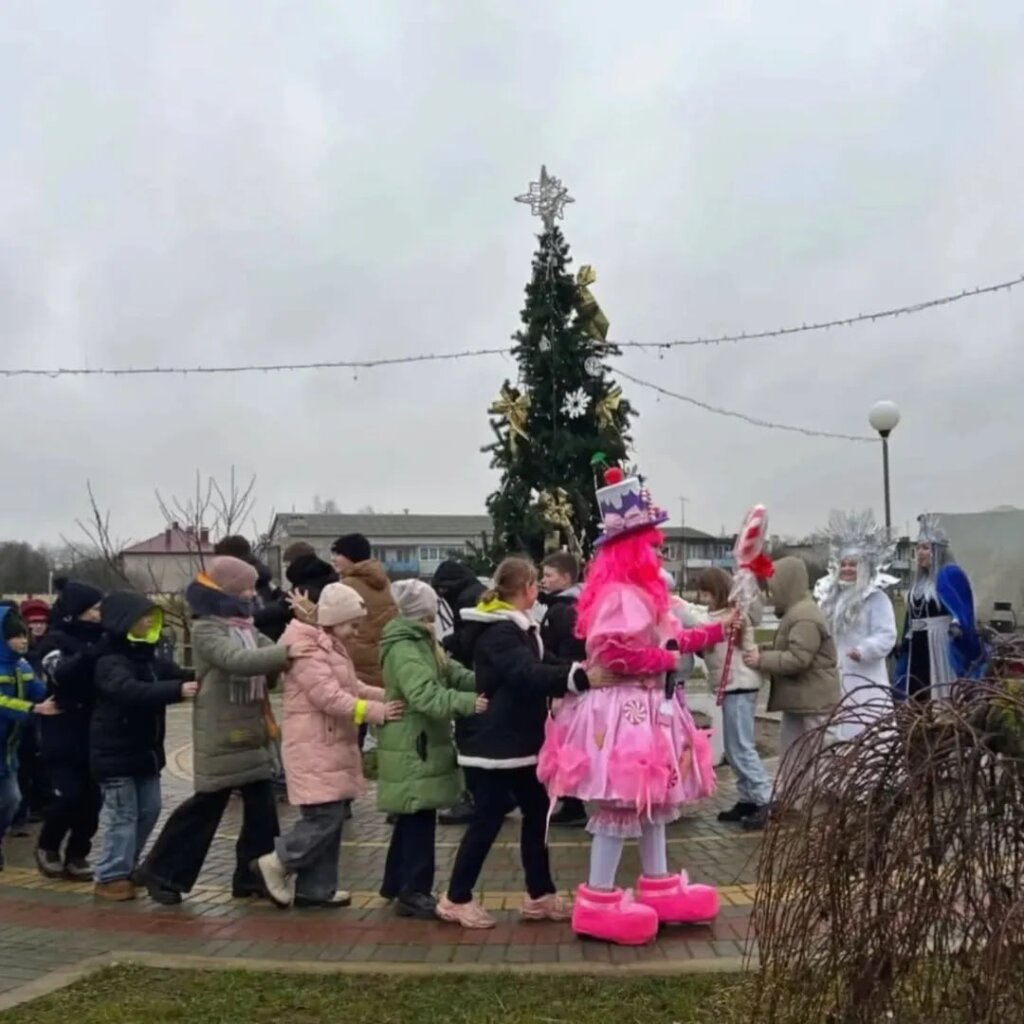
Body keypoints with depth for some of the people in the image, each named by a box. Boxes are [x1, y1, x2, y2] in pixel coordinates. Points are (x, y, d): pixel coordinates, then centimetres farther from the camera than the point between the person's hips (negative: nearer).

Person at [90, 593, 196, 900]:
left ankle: (126, 868, 28)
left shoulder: (149, 659, 10)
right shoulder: (110, 663, -19)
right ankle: (110, 877, 9)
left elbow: (179, 676, 8)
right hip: (115, 753, -9)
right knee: (123, 815, -3)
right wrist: (177, 690, -45)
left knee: (148, 811, 14)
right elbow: (131, 691, -37)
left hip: (146, 750, 9)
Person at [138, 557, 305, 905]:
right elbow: (237, 661, -30)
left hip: (251, 731, 8)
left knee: (261, 804, 6)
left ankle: (252, 875, 17)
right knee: (208, 803, 0)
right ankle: (161, 871, 16)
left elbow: (269, 659, 6)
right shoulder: (206, 629, -13)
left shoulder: (245, 627, 13)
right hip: (222, 734, -8)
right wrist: (286, 653, -38)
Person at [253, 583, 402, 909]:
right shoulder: (308, 649, -17)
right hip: (314, 748, -10)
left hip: (332, 745, 10)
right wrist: (376, 712, -27)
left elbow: (351, 687, 19)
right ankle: (274, 865, 5)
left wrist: (388, 697, 4)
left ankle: (314, 888, 18)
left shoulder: (330, 646, 18)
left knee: (332, 818, 11)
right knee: (325, 817, -11)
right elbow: (329, 697, -24)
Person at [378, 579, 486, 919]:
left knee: (411, 818, 17)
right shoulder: (404, 650, -20)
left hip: (421, 745, 11)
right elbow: (425, 695, -32)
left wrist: (481, 685, -9)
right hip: (413, 749, -11)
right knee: (420, 820, -6)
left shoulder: (422, 642, 15)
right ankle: (413, 892, 1)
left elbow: (452, 673, 9)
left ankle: (396, 884, 27)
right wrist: (468, 702, -39)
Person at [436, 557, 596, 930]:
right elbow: (528, 674, -35)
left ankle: (540, 895, 21)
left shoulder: (516, 627, 13)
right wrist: (579, 676, -46)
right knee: (488, 819, -2)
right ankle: (456, 899, 10)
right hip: (501, 741, -10)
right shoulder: (498, 632, -20)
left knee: (537, 814, 12)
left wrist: (559, 691, 7)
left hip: (520, 739, 10)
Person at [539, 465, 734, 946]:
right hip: (624, 712, -11)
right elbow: (610, 650, -32)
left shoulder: (643, 593, 14)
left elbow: (669, 638, 21)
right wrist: (665, 658, -20)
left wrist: (718, 630, 20)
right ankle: (599, 901, 3)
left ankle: (658, 886, 29)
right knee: (621, 806, -5)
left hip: (648, 709, 11)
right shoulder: (621, 594, -20)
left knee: (653, 799, 18)